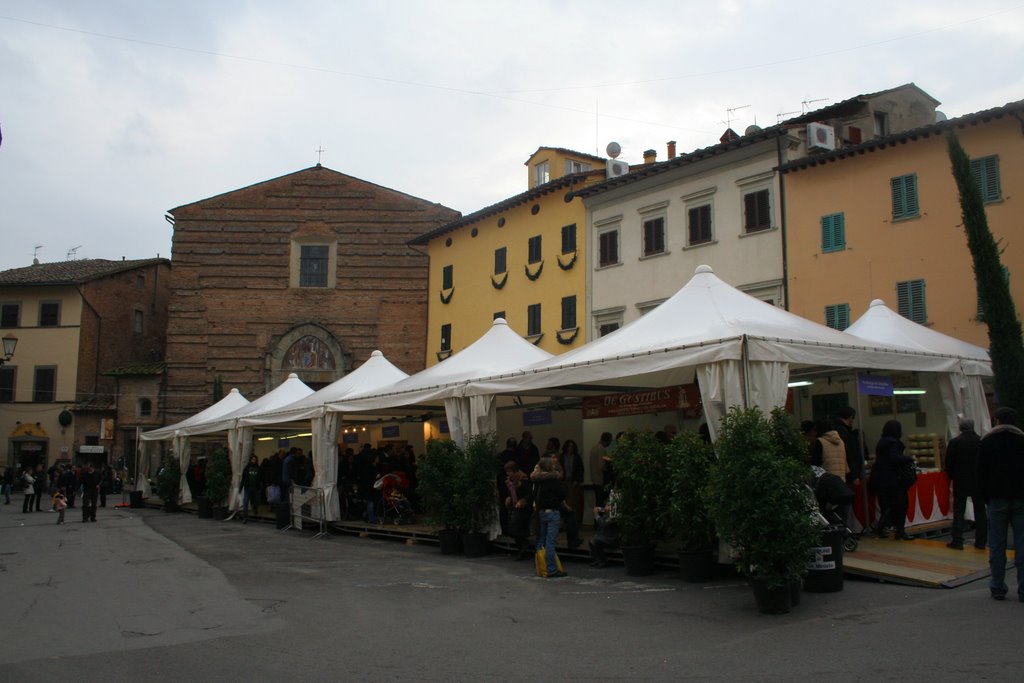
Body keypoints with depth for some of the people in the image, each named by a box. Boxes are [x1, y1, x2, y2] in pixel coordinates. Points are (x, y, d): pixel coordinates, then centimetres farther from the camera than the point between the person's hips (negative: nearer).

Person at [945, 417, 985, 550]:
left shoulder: (954, 442, -9)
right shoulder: (981, 441, -4)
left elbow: (948, 464, -6)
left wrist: (953, 477, 11)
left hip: (961, 482, -2)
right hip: (979, 482, 2)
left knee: (958, 512, 1)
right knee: (980, 511, 10)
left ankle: (957, 541, -2)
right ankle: (981, 541, 13)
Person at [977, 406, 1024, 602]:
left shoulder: (987, 442, 1)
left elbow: (981, 473, 1)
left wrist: (985, 497, 8)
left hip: (997, 499, -1)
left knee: (997, 545, 3)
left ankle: (997, 588, 6)